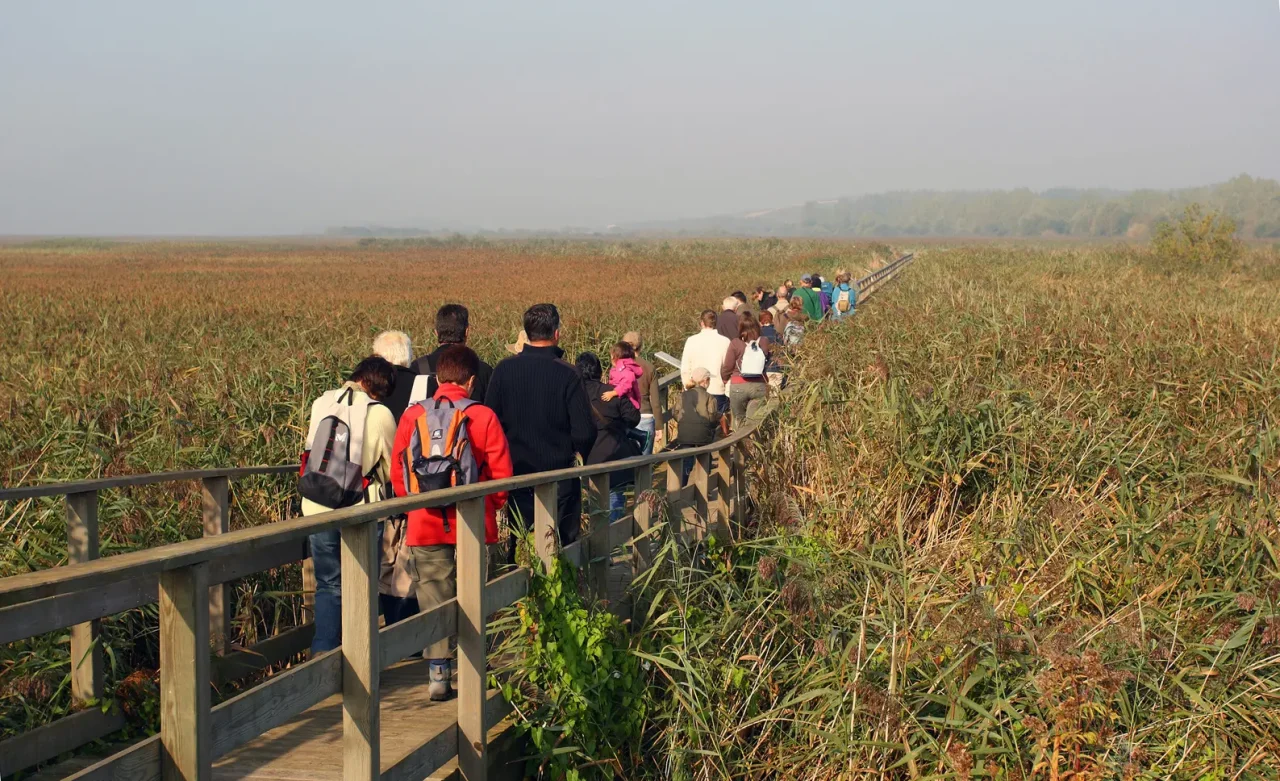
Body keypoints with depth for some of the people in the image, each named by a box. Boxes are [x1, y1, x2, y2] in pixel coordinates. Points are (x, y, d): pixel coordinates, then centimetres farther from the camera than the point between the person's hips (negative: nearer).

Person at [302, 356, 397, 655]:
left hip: (318, 507, 3)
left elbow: (311, 451, 12)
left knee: (328, 585, 13)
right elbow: (391, 469, 3)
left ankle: (322, 653, 8)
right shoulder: (380, 414, -8)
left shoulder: (321, 404, 3)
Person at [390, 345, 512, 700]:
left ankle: (437, 674, 7)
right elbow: (502, 472, -4)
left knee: (433, 600, 8)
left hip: (426, 525, 2)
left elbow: (397, 471, 6)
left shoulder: (412, 416, 0)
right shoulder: (483, 416, -7)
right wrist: (490, 506, 14)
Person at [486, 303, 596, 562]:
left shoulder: (504, 370, -5)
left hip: (517, 471, 3)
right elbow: (585, 432, -13)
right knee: (561, 545, 6)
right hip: (559, 473, -3)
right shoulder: (566, 375, -13)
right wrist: (580, 454, 9)